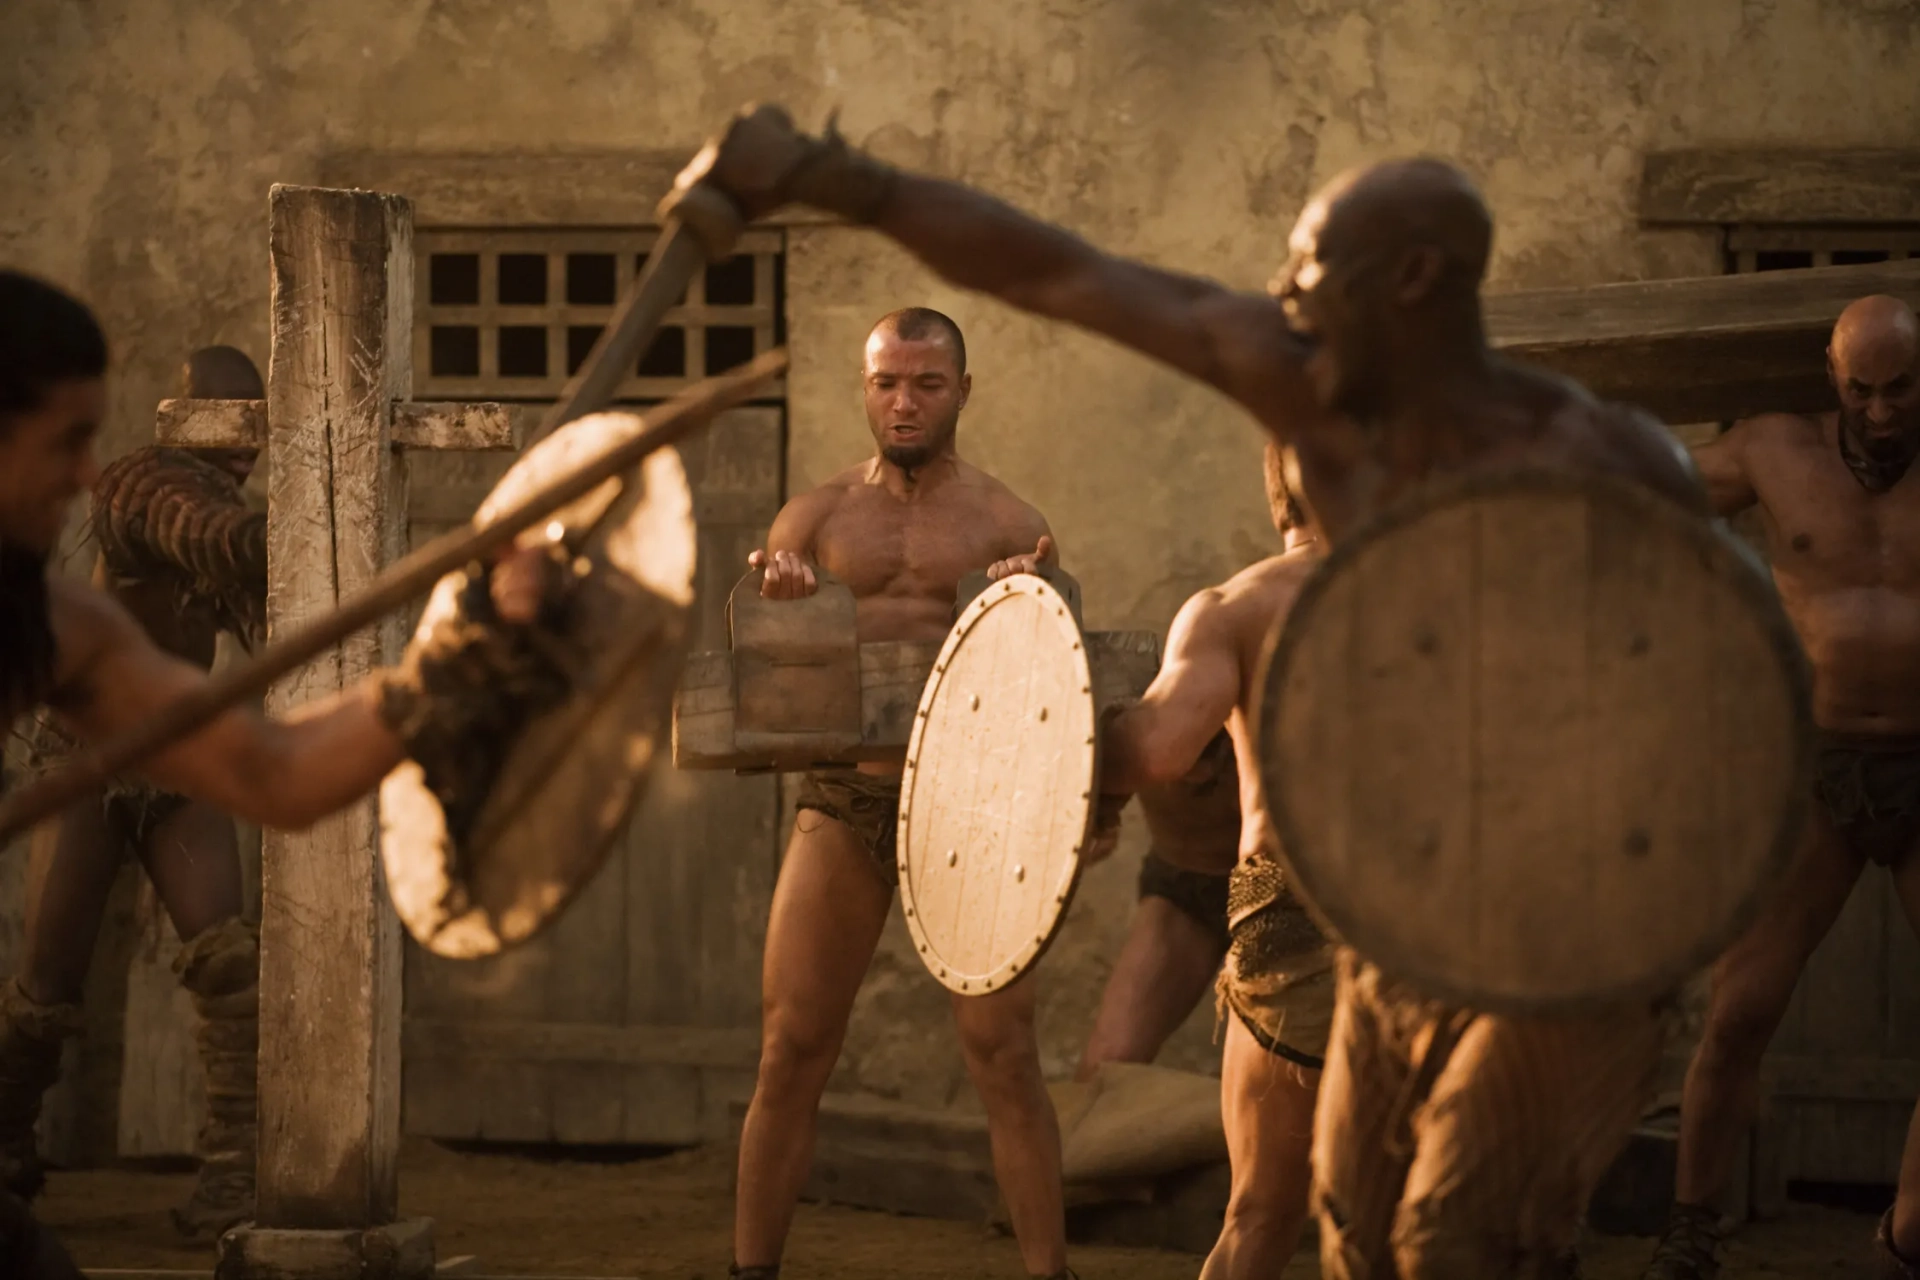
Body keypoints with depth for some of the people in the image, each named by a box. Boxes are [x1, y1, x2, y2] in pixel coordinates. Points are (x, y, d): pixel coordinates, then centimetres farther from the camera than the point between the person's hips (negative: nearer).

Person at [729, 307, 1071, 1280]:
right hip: (842, 806, 2)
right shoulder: (816, 518, 9)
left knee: (1003, 1056, -6)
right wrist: (770, 597, -14)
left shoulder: (1008, 525, 5)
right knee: (790, 1055, 0)